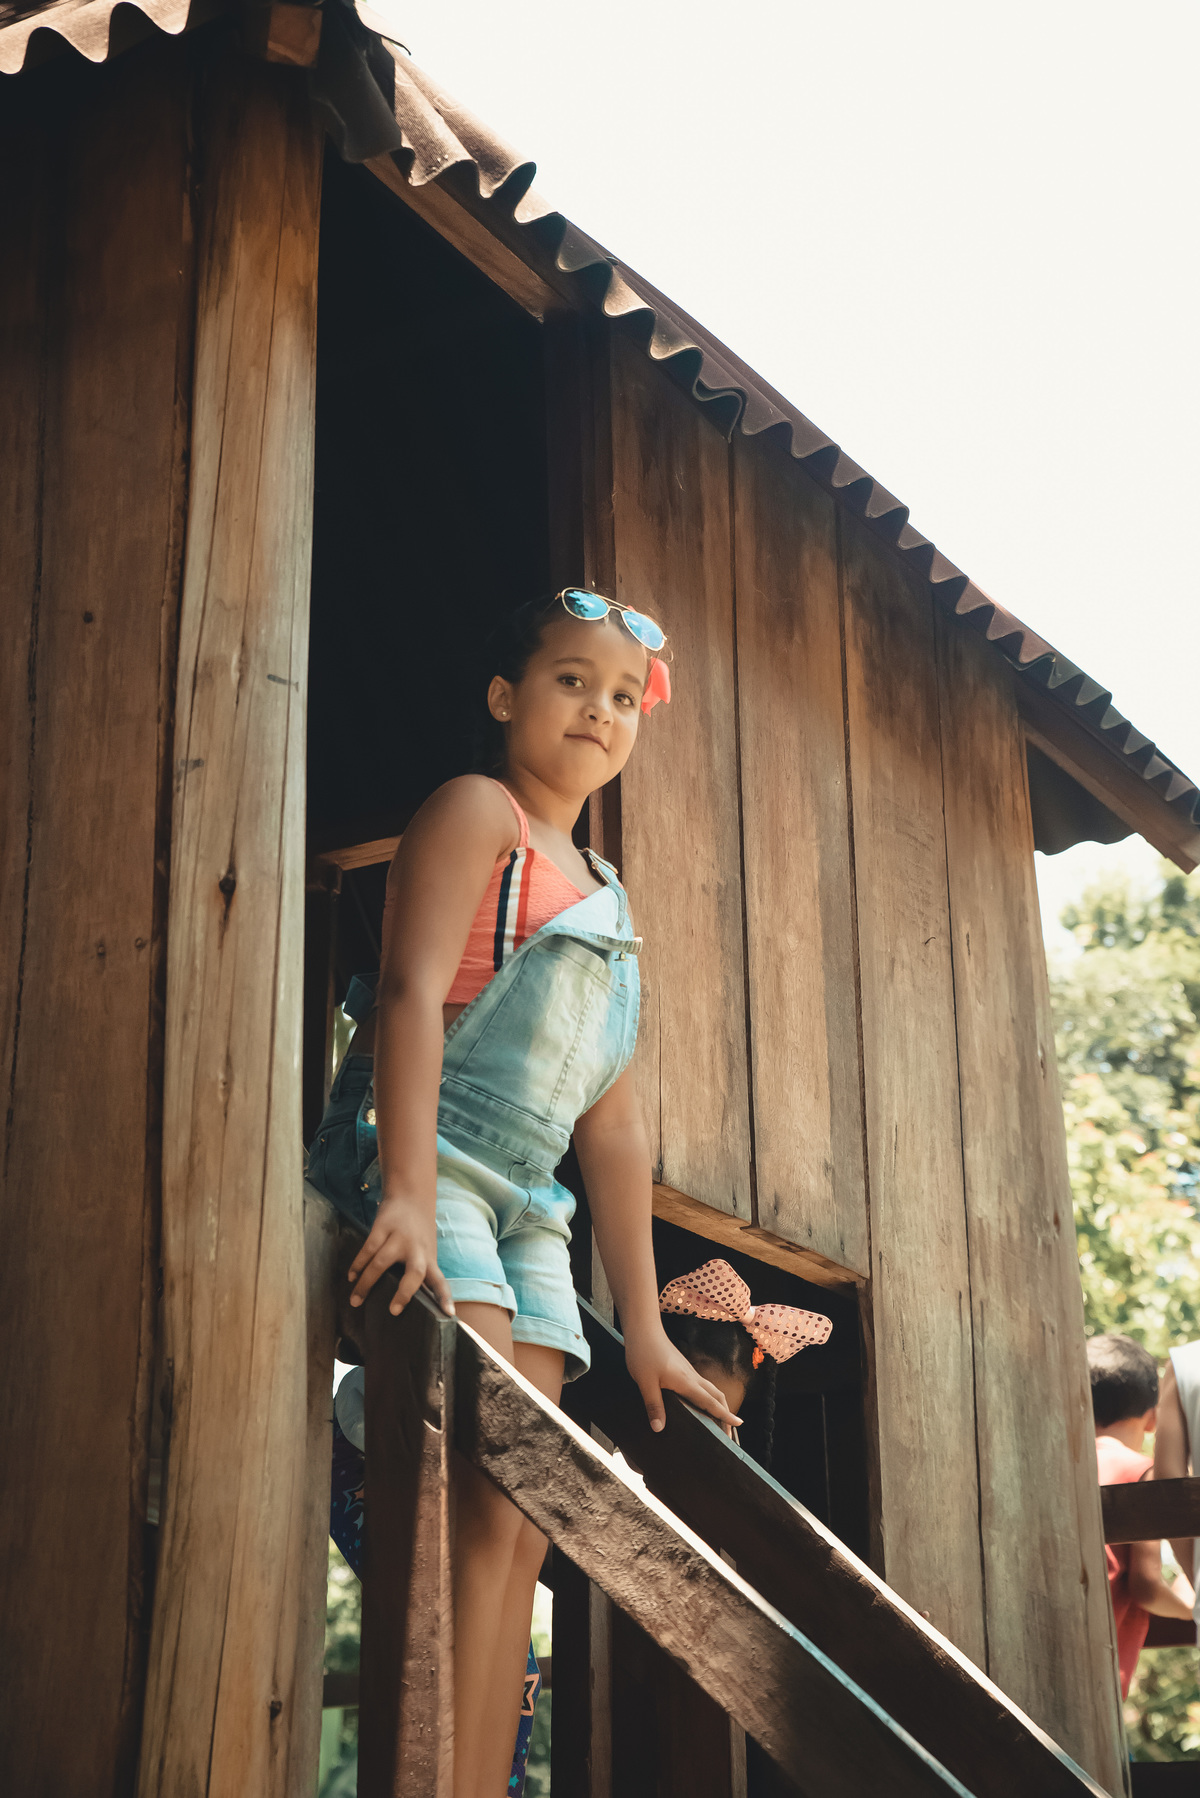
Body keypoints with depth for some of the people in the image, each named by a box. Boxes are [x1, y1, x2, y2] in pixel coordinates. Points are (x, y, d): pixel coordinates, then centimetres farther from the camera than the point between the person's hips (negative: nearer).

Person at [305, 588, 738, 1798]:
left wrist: (645, 1331, 18)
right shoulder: (479, 808, 2)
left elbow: (613, 1126, 22)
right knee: (486, 1504, -19)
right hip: (424, 1166, -8)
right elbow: (412, 990, -14)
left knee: (522, 1534, 2)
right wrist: (408, 1191, -29)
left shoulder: (605, 900, 25)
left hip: (526, 1209, 8)